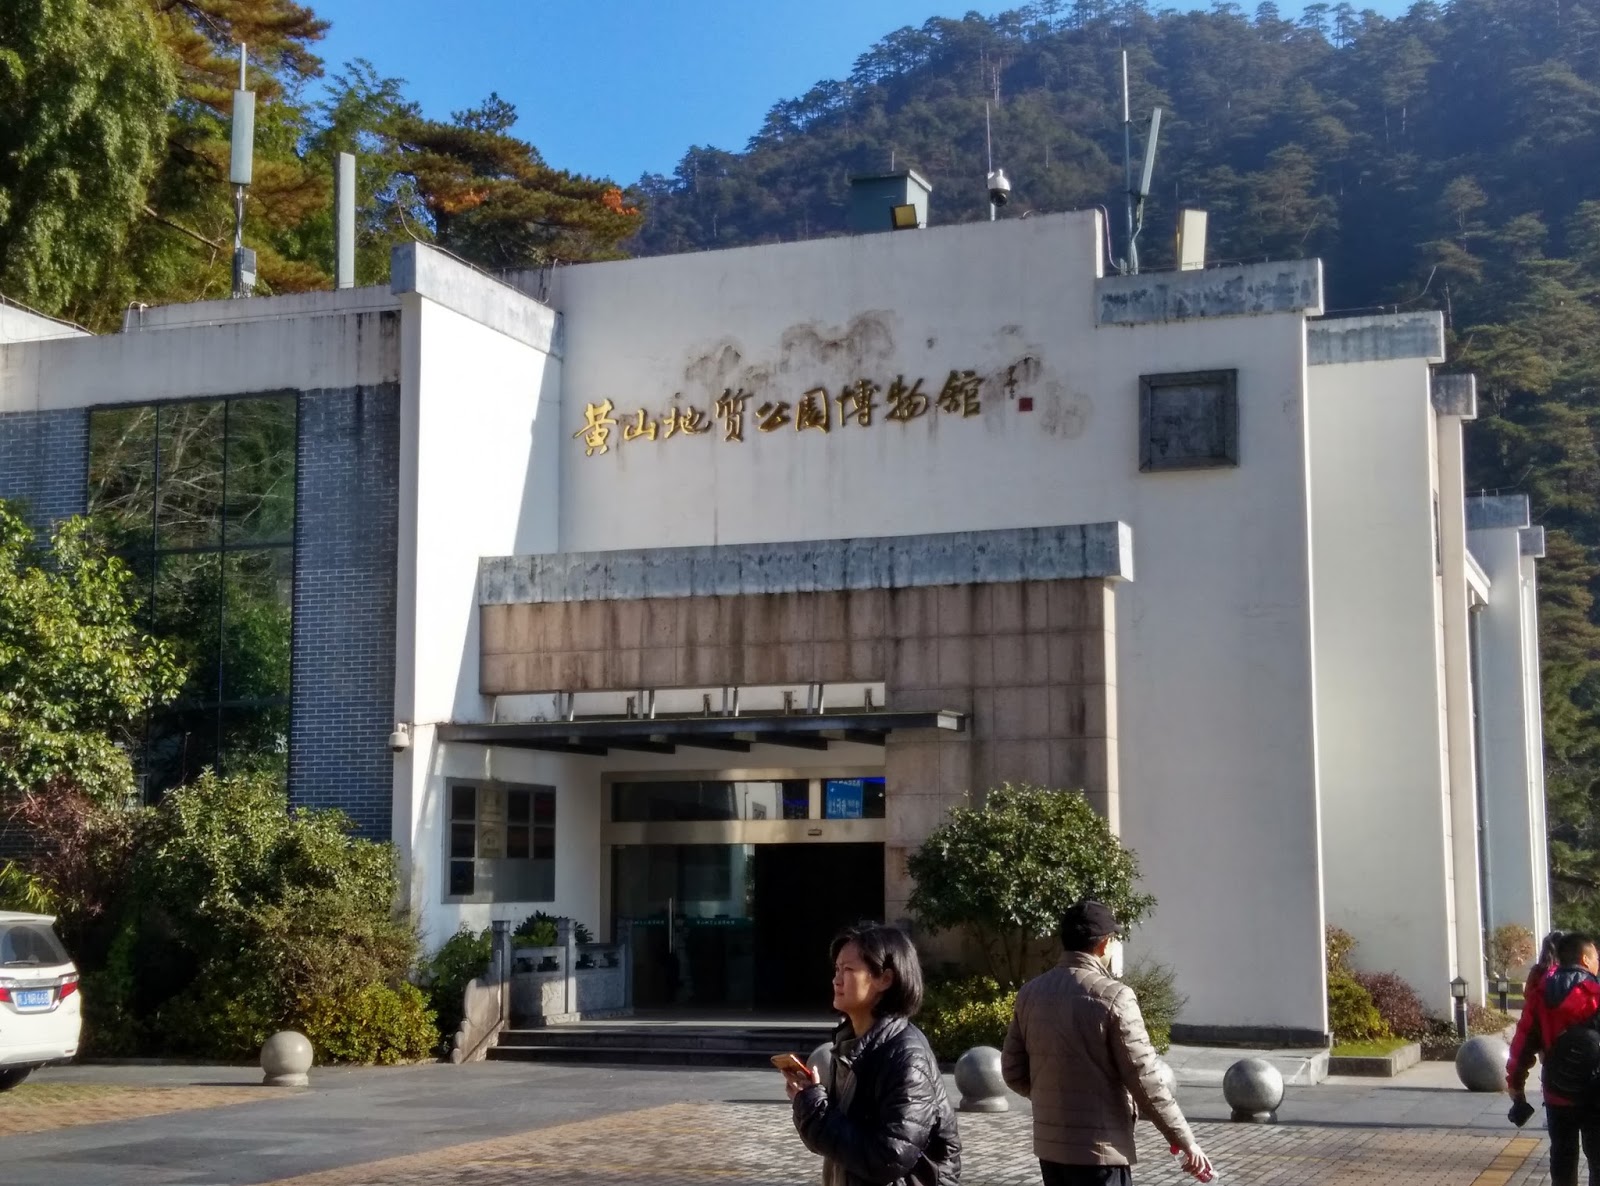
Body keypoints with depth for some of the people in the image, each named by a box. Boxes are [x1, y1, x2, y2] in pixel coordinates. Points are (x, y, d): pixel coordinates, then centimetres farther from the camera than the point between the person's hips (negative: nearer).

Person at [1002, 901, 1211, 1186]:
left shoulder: (1030, 993, 4)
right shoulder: (1113, 996, -15)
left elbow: (1013, 1071, 10)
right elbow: (1145, 1080, -16)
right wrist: (1185, 1140, -7)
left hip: (1049, 1144, 7)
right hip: (1100, 1150, -7)